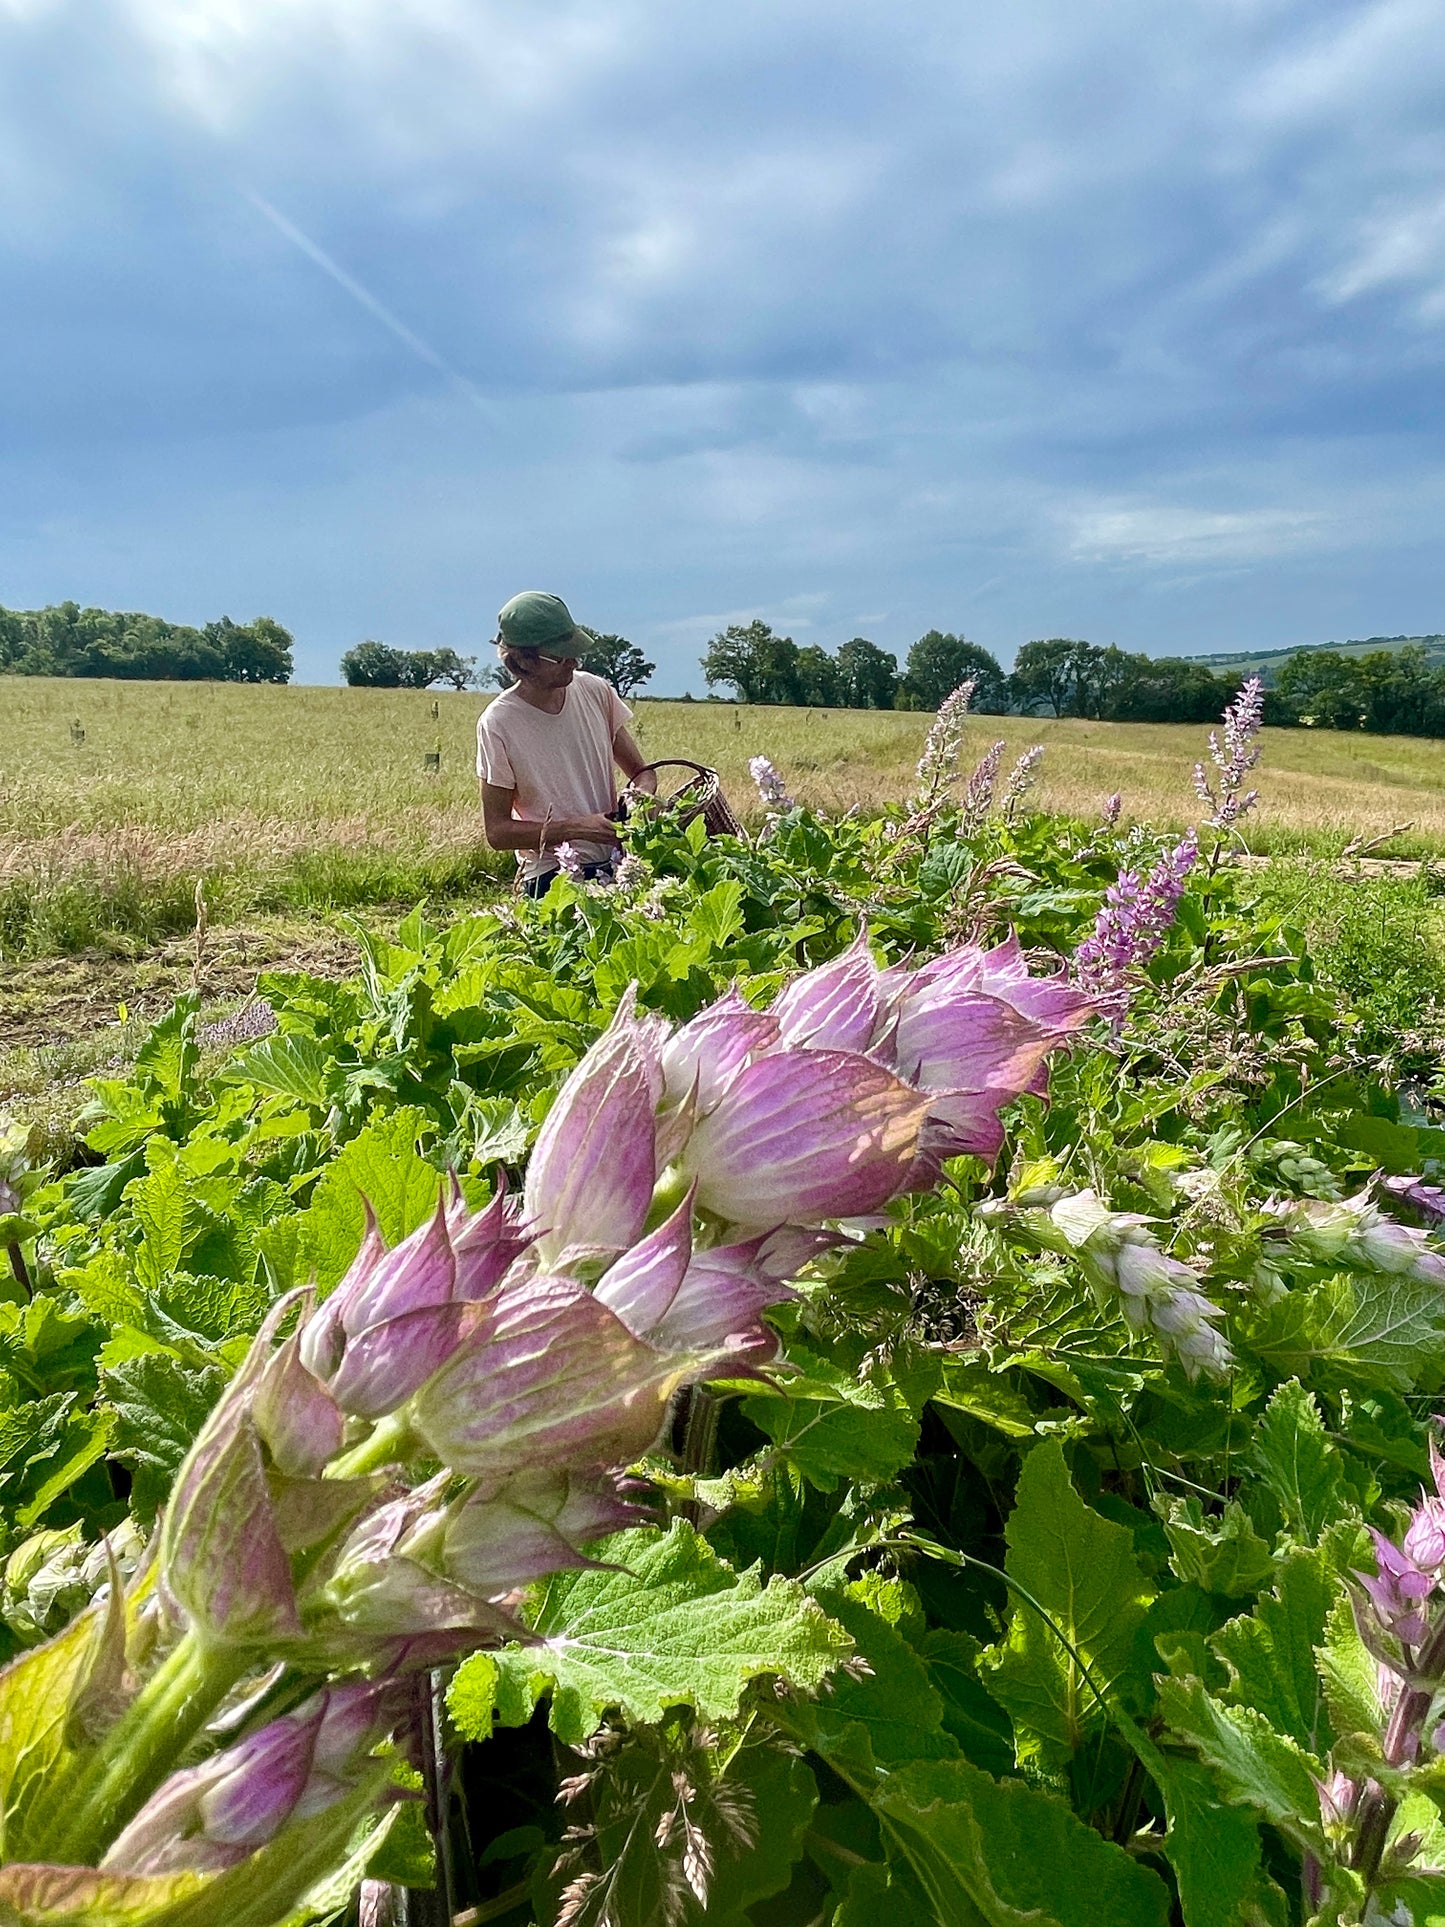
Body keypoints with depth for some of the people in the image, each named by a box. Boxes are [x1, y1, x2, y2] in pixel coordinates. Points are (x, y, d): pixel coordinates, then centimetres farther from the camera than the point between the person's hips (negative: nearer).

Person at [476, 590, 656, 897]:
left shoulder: (596, 691, 4)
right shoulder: (497, 724, -8)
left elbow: (641, 771, 15)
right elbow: (496, 831, -6)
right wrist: (576, 828, -16)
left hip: (617, 863, 4)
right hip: (552, 879, -4)